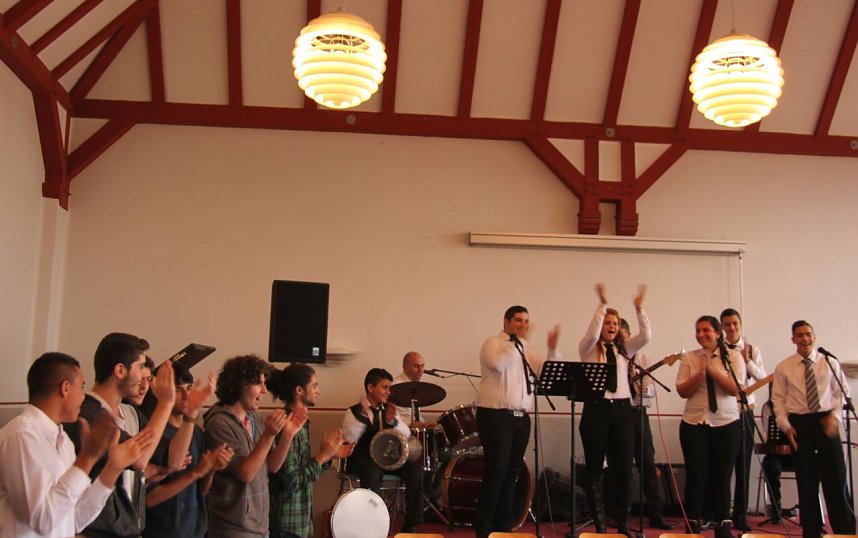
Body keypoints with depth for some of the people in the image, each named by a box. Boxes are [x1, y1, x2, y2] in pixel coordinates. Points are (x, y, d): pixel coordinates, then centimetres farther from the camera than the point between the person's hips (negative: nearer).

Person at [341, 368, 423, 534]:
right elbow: (348, 439, -21)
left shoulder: (388, 409, 9)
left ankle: (411, 525, -12)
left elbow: (407, 434, -1)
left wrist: (392, 421, -20)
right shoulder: (354, 411, -5)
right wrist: (363, 416, -31)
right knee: (372, 473, -38)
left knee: (415, 470, -20)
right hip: (362, 460, -5)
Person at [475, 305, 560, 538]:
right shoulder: (493, 343, -1)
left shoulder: (529, 350, 17)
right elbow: (498, 363, -23)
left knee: (512, 471, 10)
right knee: (496, 470, -8)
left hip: (521, 417, 7)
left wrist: (553, 349, -7)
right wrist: (517, 341, -20)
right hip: (496, 416, -7)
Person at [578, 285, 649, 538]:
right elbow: (592, 334, -19)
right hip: (596, 410, -3)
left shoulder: (624, 349, 13)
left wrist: (639, 309, -12)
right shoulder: (588, 348, 3)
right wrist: (602, 304, -25)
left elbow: (646, 336, -1)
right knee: (595, 469, 3)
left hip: (622, 410, 3)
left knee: (624, 468, 4)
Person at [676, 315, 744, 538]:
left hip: (726, 424, 0)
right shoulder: (689, 358, 3)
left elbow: (736, 389, -11)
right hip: (694, 424, 1)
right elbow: (682, 391, -3)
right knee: (696, 477, 1)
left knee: (721, 477, 6)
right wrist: (700, 373, -17)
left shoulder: (733, 356, 0)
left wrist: (712, 369, -20)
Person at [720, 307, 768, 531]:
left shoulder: (752, 350, 7)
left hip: (745, 411, 2)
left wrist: (747, 361, -14)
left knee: (743, 465, 7)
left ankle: (740, 516, 18)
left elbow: (762, 378, -1)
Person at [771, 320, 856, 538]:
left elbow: (842, 392, 6)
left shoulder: (830, 363, 5)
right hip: (799, 423, 0)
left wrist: (835, 416, -9)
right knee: (806, 480, 7)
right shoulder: (783, 368, 3)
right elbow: (778, 399, 4)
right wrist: (785, 426, -7)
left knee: (835, 477, 2)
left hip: (826, 421, 0)